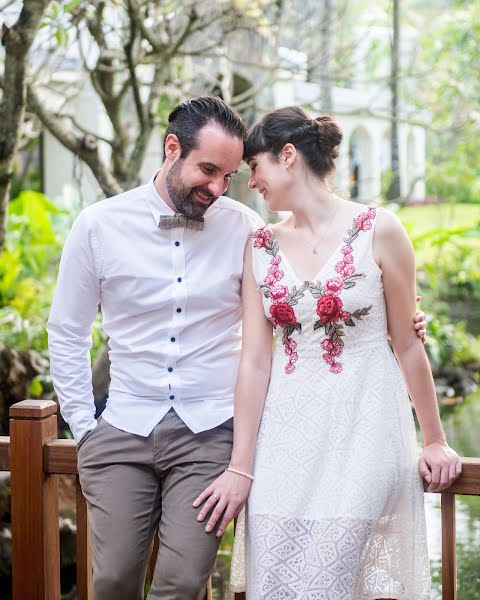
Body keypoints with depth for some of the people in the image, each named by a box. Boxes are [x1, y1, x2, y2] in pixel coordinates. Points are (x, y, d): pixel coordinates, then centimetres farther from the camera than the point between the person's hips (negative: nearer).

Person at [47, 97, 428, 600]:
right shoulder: (99, 226, -1)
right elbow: (66, 333, 8)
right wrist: (83, 426, 5)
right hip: (122, 432, 1)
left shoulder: (245, 229, -1)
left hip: (209, 433, 0)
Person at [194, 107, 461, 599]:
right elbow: (255, 359, 3)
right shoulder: (261, 246, 6)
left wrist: (435, 441, 7)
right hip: (285, 434, 4)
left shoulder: (377, 230, -5)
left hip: (362, 430, -4)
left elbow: (407, 345, 1)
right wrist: (240, 466, 0)